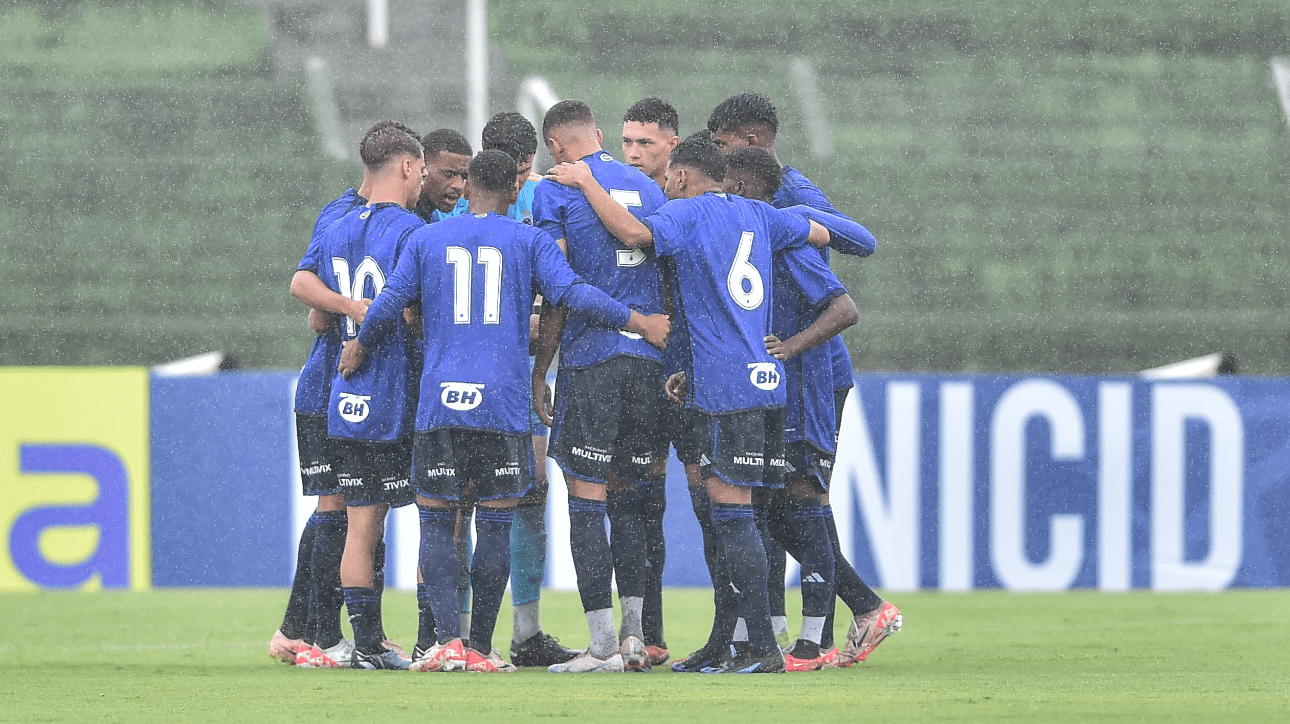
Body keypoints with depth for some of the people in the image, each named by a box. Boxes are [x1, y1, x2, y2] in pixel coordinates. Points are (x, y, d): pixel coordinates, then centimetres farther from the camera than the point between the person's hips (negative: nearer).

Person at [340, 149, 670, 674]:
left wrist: (360, 349, 26)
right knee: (496, 523, 5)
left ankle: (448, 640, -10)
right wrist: (640, 324, 2)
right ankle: (480, 648, 4)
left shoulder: (425, 238, 10)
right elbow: (571, 293, -6)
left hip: (440, 398, 1)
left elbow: (389, 305, 7)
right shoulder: (530, 240, 5)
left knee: (436, 521, 5)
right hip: (503, 403, -1)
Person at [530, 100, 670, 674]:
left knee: (586, 496, -2)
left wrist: (538, 371, 2)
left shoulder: (555, 191, -1)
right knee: (629, 496, 12)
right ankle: (635, 635, 5)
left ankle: (603, 642, -8)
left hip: (590, 356, -5)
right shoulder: (649, 189, 15)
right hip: (650, 357, 5)